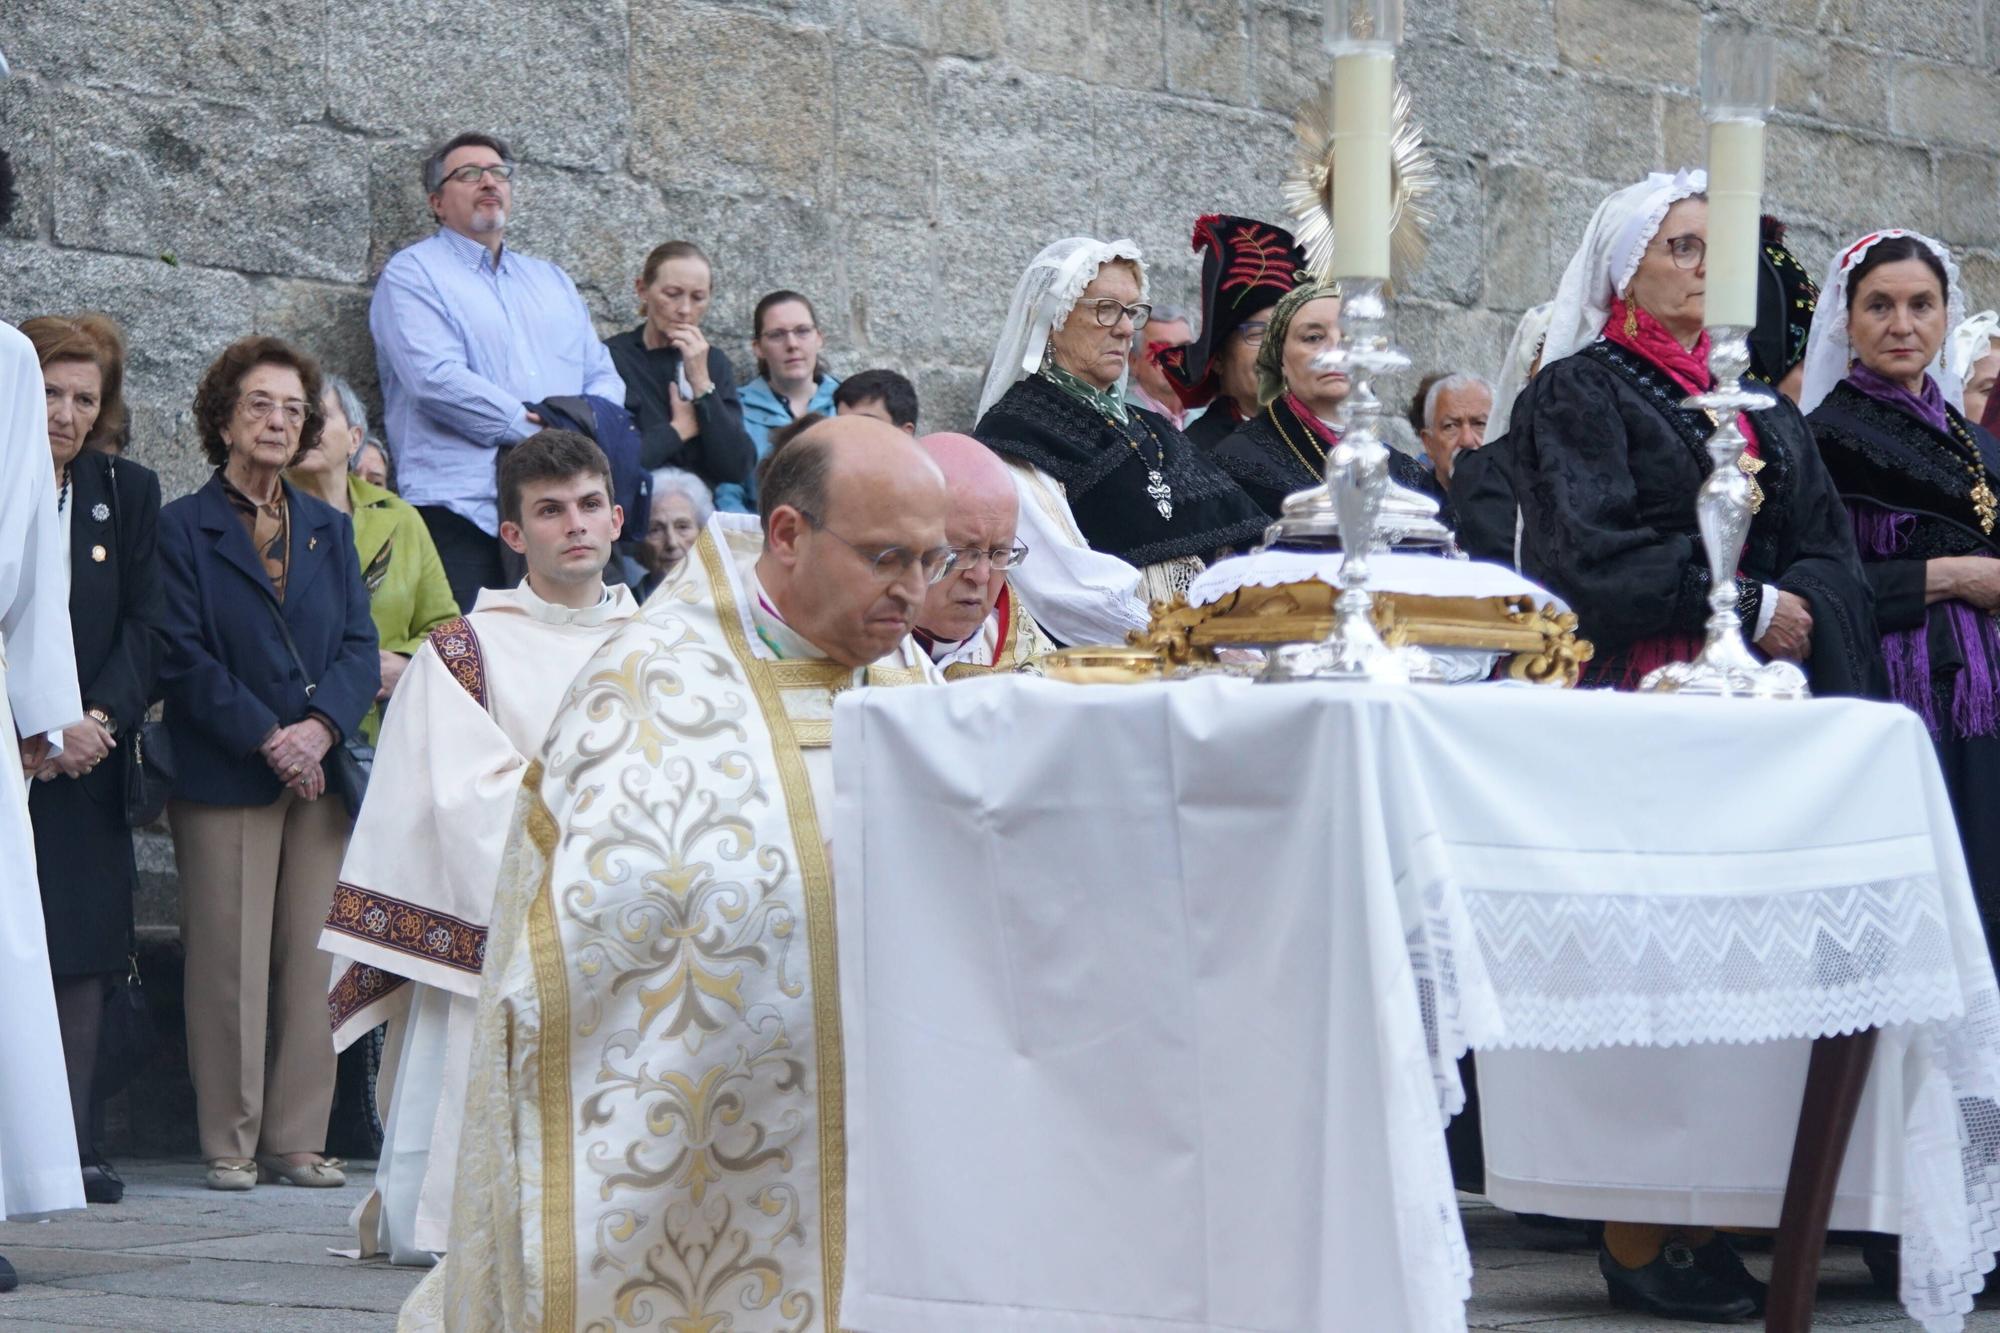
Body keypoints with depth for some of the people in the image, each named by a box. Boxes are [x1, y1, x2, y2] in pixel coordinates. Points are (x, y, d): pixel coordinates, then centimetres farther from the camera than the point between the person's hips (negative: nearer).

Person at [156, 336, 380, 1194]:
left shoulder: (329, 529, 16)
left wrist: (320, 728, -10)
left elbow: (360, 646, 8)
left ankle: (297, 1139, 7)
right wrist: (265, 739, -14)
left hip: (320, 770, 4)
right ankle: (230, 1144, 2)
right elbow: (184, 658, -6)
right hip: (221, 776, -4)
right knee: (229, 963, -4)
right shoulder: (183, 528, 3)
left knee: (311, 961, 2)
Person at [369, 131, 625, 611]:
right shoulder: (412, 273, 5)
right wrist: (540, 431, -12)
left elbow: (604, 376, 20)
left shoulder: (551, 280, 27)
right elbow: (437, 379, -11)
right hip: (463, 506, -5)